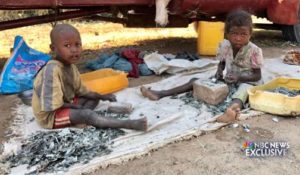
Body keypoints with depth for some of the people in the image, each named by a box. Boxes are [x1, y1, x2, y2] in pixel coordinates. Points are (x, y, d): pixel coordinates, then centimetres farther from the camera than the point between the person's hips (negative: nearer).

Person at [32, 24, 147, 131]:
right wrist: (74, 106, -17)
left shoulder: (70, 66, -1)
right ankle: (127, 124, -30)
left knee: (94, 98, 11)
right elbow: (50, 105, -30)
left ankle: (78, 118, -17)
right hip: (50, 115, -10)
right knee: (87, 114, -28)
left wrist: (101, 96, -2)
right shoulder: (52, 70, -29)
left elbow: (80, 91, 8)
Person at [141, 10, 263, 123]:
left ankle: (233, 107, -79)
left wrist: (239, 77, -31)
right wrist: (219, 72, -12)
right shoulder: (224, 46, -5)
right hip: (228, 81, 5)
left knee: (244, 88, -44)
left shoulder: (254, 51, -18)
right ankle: (160, 94, -9)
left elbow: (258, 76, -14)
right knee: (195, 81, -4)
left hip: (247, 82, -5)